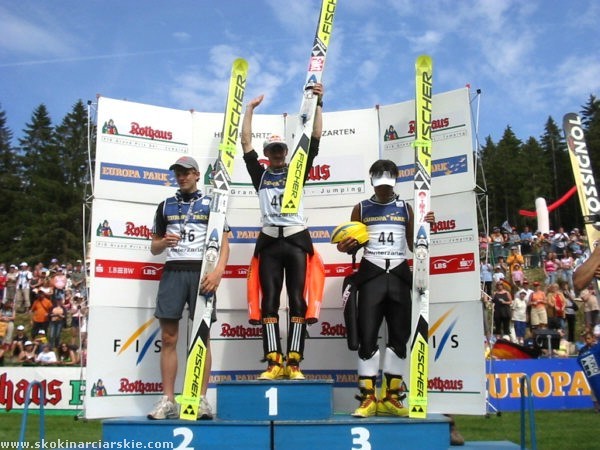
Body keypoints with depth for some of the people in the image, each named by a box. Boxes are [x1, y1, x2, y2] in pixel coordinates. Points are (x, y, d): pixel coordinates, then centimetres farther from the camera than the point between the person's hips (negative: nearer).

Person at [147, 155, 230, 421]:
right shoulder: (166, 206, 17)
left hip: (201, 272, -2)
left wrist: (218, 271, -14)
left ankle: (202, 400, 3)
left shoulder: (210, 204, 10)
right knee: (168, 338, -1)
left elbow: (224, 242, 2)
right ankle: (167, 401, 5)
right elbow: (154, 247, 19)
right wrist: (163, 243, -6)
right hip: (173, 272, 2)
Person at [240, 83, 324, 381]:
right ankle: (273, 363, -2)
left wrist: (317, 104, 2)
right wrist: (250, 109, 14)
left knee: (297, 300, -5)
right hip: (269, 242, 1)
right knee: (269, 301, -3)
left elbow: (315, 140, 7)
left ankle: (293, 363, -3)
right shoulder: (260, 174, 15)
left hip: (296, 240, -1)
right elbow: (245, 143, 12)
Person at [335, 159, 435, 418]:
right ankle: (368, 398, 1)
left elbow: (414, 245, 11)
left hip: (399, 275, 2)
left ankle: (391, 397, 14)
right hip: (371, 274, -2)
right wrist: (346, 247, -12)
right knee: (367, 335, -7)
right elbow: (353, 246, 10)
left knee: (399, 336, 4)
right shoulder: (361, 208, 8)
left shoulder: (405, 208, 11)